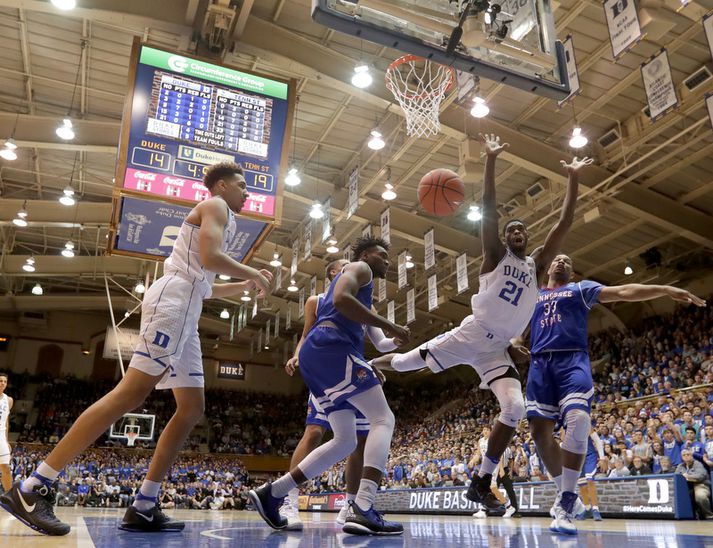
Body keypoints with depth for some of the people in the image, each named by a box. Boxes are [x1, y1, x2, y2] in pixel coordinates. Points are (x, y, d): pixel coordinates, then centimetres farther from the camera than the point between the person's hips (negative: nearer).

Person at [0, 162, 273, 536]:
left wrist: (244, 285, 31)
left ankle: (143, 508, 4)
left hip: (184, 311, 11)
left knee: (192, 409, 4)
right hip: (172, 302, -10)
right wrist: (253, 274, 0)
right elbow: (210, 258, -15)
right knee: (132, 392, -20)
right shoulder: (215, 206, 4)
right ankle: (32, 489, -17)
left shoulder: (219, 218, 32)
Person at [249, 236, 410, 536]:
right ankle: (362, 509, -25)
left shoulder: (354, 278, 37)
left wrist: (372, 369, 32)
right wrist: (388, 325, -13)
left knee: (345, 441, 10)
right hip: (331, 346, -10)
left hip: (315, 354, 10)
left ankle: (272, 493, 9)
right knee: (383, 419, -11)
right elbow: (341, 299, -15)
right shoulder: (359, 267, 8)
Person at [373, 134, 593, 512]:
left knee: (515, 407, -15)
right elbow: (488, 210, -10)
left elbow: (564, 225, 6)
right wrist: (491, 160, -14)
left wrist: (573, 180, 2)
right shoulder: (495, 255, 2)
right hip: (468, 336, -3)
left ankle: (481, 483, -3)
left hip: (497, 350, 3)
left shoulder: (536, 264, 11)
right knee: (406, 363, 2)